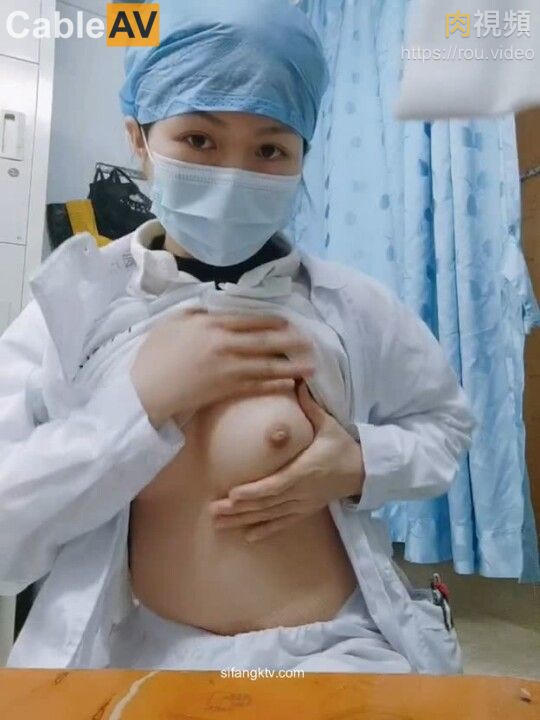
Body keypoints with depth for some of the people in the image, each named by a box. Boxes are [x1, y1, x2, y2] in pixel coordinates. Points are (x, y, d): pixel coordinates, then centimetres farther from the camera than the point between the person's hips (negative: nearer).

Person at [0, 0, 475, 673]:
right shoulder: (70, 312, -11)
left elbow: (446, 420, 6)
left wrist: (361, 464, -13)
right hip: (143, 649, 1)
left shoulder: (350, 306, -8)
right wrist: (143, 396, -25)